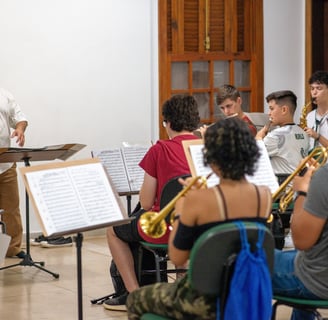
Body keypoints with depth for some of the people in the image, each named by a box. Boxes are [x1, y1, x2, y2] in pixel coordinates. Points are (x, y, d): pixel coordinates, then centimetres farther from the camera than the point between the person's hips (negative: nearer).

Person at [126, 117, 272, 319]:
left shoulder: (198, 201, -21)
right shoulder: (265, 196, -5)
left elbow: (177, 258, -11)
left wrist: (180, 212, 2)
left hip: (207, 302, -6)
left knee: (135, 300, 23)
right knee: (177, 289, 37)